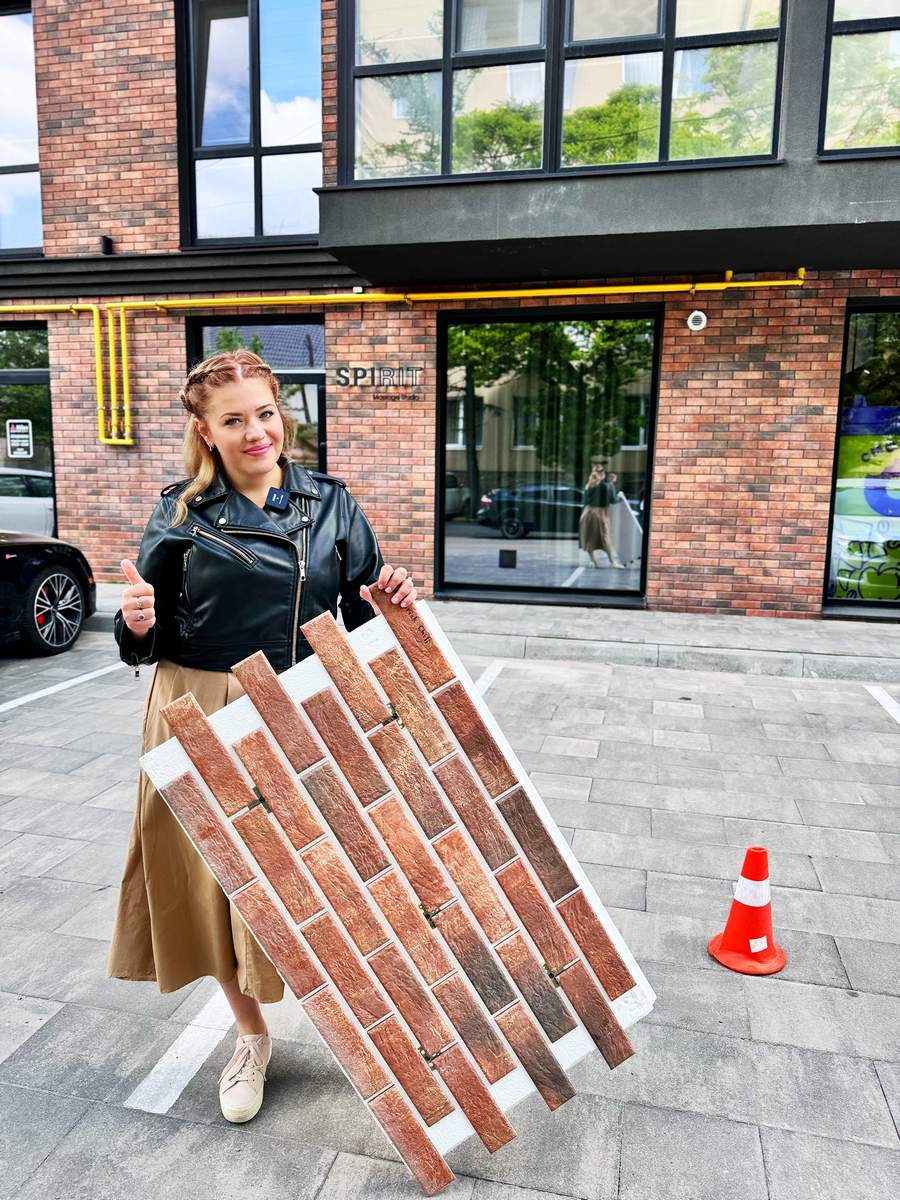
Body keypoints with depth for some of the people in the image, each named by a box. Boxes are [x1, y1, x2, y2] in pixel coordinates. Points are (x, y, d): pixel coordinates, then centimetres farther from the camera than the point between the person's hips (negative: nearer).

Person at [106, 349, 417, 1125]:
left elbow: (363, 617, 6)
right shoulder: (180, 513, -1)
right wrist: (137, 623, -20)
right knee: (220, 880, 11)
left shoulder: (331, 503, 1)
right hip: (206, 721, 0)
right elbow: (148, 644, 2)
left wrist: (391, 600, -16)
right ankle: (251, 1037, 38)